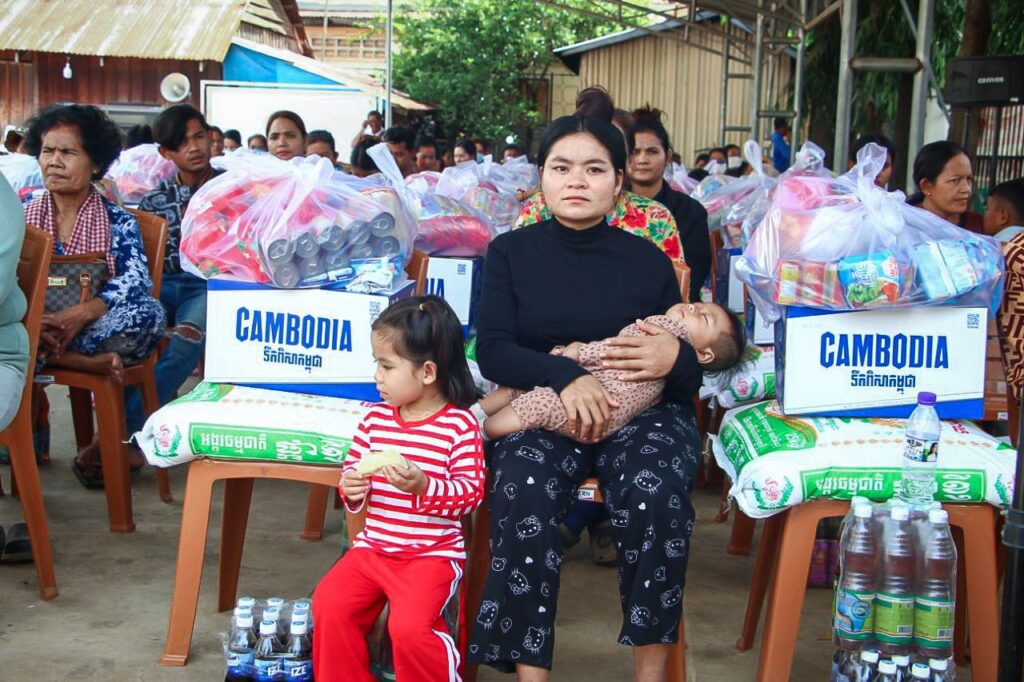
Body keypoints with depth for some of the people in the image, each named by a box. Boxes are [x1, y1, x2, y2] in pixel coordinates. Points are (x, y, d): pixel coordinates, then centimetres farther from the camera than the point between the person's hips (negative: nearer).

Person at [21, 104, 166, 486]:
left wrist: (79, 314, -28)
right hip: (28, 326, 0)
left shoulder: (118, 222, 9)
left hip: (93, 329, 0)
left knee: (149, 314, -31)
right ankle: (91, 363, -29)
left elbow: (137, 283, -9)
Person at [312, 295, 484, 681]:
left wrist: (423, 485, -27)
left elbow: (471, 492, -12)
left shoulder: (459, 424, -11)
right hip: (372, 547, 6)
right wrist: (351, 489, -8)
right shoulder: (375, 419, 5)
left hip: (433, 553, -5)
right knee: (328, 606, -12)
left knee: (409, 627, -24)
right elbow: (353, 468, 15)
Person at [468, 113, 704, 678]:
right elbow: (492, 351, -3)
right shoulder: (510, 253, 8)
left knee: (655, 496, -32)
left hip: (643, 411, 0)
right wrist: (566, 377, -21)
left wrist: (677, 359, -16)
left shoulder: (649, 262, 8)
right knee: (522, 497, -33)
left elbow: (692, 374, 10)